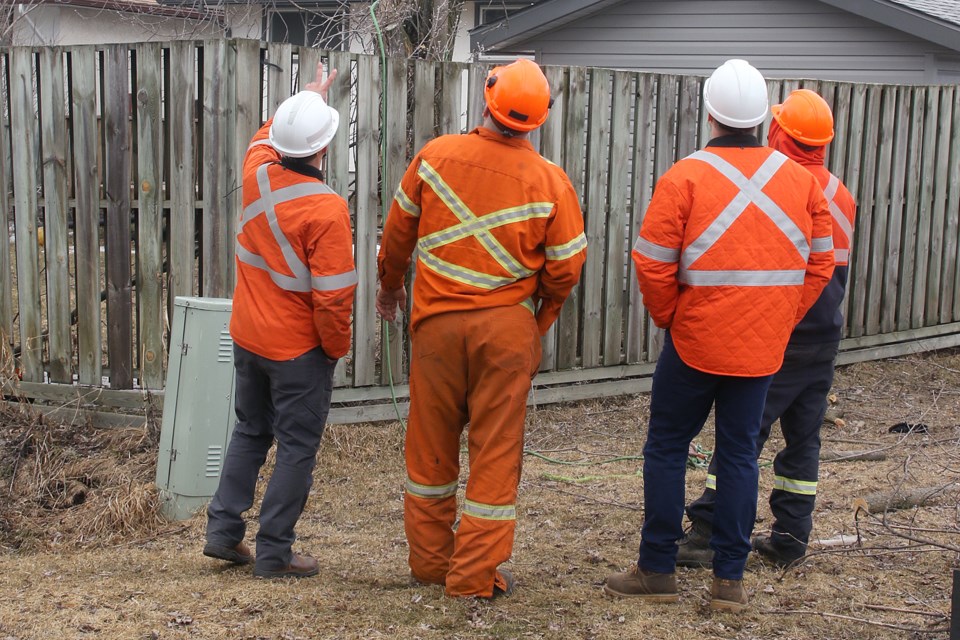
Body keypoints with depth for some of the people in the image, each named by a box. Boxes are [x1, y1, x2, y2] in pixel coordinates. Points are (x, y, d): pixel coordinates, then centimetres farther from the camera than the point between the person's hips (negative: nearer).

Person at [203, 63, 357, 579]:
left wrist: (308, 97, 34)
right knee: (297, 447, 6)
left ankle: (223, 530, 25)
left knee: (250, 430, 22)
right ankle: (273, 552, 12)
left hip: (248, 336, 7)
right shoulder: (325, 209, -25)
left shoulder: (257, 170, -7)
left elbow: (269, 134, 20)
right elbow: (333, 295, -24)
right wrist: (337, 346, -6)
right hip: (299, 348, -7)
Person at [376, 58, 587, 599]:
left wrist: (390, 285, 24)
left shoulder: (436, 156, -6)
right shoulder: (549, 180, -9)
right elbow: (566, 267, -3)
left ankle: (429, 559, 27)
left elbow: (398, 230, 6)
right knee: (496, 449, 7)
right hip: (506, 326, -2)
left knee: (431, 443, 15)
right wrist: (541, 320, 16)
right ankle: (475, 572, 12)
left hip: (437, 321, 2)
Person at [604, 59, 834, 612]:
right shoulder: (801, 180, 2)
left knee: (667, 447, 10)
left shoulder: (685, 177, -10)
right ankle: (731, 580, 14)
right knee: (740, 452, 11)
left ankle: (658, 570, 15)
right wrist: (783, 322, 13)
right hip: (764, 348, 4)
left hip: (695, 340, -3)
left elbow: (653, 265, -11)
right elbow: (820, 263, 5)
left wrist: (668, 318, 5)